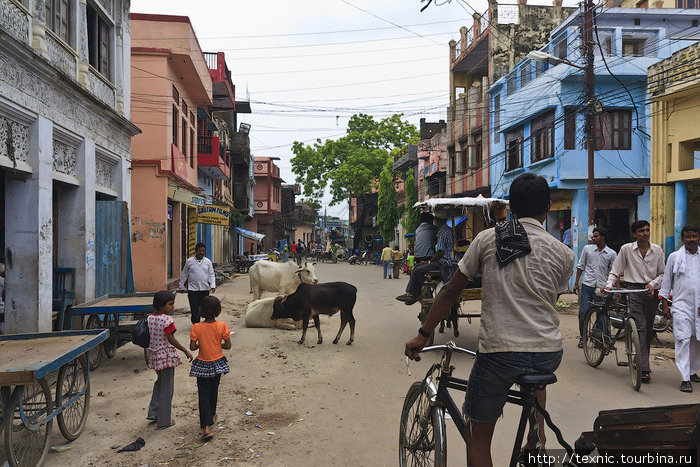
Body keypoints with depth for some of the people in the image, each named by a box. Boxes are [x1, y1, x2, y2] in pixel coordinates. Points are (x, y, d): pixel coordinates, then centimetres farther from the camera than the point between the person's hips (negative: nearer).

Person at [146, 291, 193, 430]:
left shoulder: (149, 318, 2)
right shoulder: (167, 320, -20)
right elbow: (171, 340, -22)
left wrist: (147, 356, 20)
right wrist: (185, 351, -14)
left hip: (153, 355, 8)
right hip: (166, 356, -8)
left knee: (160, 382, 28)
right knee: (167, 388, 5)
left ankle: (153, 412, 27)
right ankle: (164, 421, 14)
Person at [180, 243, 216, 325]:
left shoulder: (208, 262, 5)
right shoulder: (189, 261, 2)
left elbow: (211, 274, 7)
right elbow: (184, 274, 11)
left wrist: (213, 285, -6)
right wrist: (181, 286, 13)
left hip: (205, 289, 2)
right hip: (192, 289, -1)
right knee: (194, 309, -4)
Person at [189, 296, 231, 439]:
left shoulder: (196, 327, -16)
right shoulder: (222, 326, -15)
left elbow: (192, 347, -13)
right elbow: (228, 345, -10)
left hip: (202, 365, -1)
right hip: (217, 363, 2)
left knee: (204, 395, 3)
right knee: (214, 391, 23)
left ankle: (206, 427, -7)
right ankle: (211, 415, 44)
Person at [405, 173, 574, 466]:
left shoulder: (487, 238, 0)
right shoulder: (563, 253, 3)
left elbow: (451, 291, 1)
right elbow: (549, 302, 12)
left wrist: (423, 335, 9)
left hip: (499, 352, -3)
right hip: (549, 354, 4)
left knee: (478, 437, 14)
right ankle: (536, 437, 37)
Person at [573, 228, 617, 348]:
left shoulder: (611, 254, 2)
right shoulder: (587, 249, 4)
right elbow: (580, 266, 10)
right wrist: (576, 283, 7)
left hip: (602, 287, 0)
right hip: (587, 285, 0)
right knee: (583, 312, -3)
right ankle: (582, 337, 11)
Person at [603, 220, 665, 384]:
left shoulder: (657, 250, 7)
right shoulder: (626, 249, 1)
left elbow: (662, 274, 11)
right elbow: (615, 270, 5)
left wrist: (653, 284, -6)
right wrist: (609, 284, -9)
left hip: (651, 292, 3)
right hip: (634, 290, -3)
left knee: (649, 329, 6)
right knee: (641, 327, -13)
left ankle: (641, 362, 21)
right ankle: (644, 369, -17)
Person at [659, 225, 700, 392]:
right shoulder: (674, 257, 4)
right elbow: (666, 281, 7)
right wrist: (665, 304, 4)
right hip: (681, 305, -2)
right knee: (683, 341, -8)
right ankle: (685, 379, -7)